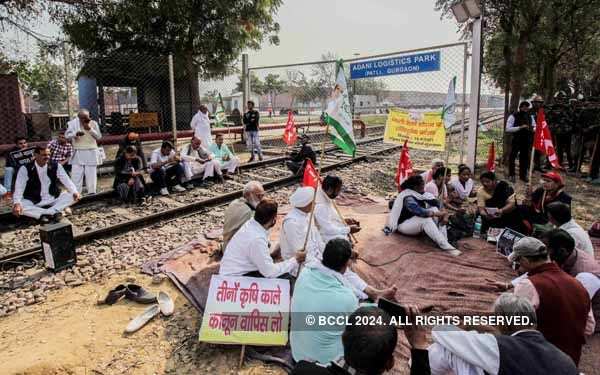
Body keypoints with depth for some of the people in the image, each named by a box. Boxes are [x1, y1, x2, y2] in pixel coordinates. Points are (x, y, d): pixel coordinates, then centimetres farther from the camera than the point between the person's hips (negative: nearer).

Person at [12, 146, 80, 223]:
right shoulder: (25, 169, -9)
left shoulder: (56, 166, -2)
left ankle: (44, 214, -28)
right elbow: (19, 188, -15)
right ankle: (54, 212, -32)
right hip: (34, 203, -2)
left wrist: (75, 192, -26)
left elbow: (67, 181, -6)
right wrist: (17, 203, -33)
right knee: (17, 206, -31)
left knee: (72, 196, -21)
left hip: (54, 199, 2)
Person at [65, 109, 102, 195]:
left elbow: (99, 136, -5)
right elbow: (67, 136, -2)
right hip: (78, 153, 0)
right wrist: (76, 134, -20)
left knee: (91, 175, 6)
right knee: (76, 175, -2)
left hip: (91, 153, 0)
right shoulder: (73, 123, 0)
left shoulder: (93, 123, 0)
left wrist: (90, 129, -18)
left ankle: (92, 193, 14)